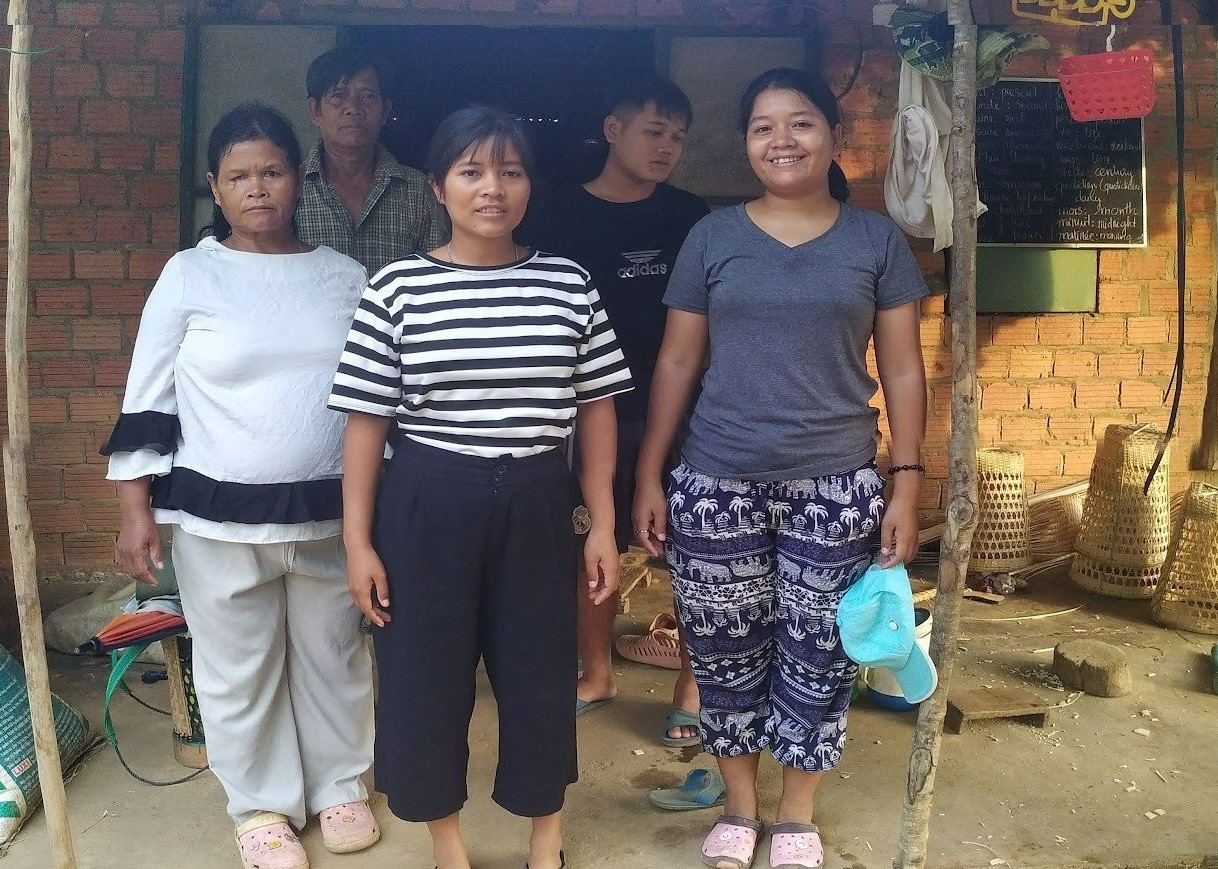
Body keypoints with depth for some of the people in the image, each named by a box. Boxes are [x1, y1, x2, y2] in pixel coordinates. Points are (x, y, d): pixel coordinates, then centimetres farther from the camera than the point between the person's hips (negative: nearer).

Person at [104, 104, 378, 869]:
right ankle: (263, 807, 33)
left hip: (329, 512, 2)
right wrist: (137, 511, -5)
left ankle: (342, 784, 38)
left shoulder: (345, 276, 2)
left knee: (335, 655, 16)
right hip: (219, 518, -1)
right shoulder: (189, 275, -4)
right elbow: (147, 403, -2)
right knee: (239, 670, 12)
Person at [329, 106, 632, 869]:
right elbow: (367, 421, -2)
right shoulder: (398, 288, -4)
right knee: (427, 672, 9)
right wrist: (358, 540, -4)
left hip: (539, 504, 2)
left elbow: (597, 408, 5)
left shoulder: (569, 285, 2)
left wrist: (602, 524, 2)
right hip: (427, 505, -1)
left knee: (541, 669, 13)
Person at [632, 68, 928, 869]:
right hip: (717, 486, 1)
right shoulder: (713, 237, 4)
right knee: (727, 655, 10)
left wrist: (907, 486, -2)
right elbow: (677, 362, 5)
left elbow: (903, 370, 4)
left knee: (819, 658, 8)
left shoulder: (877, 240, 3)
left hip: (836, 488, 0)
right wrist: (649, 475, 2)